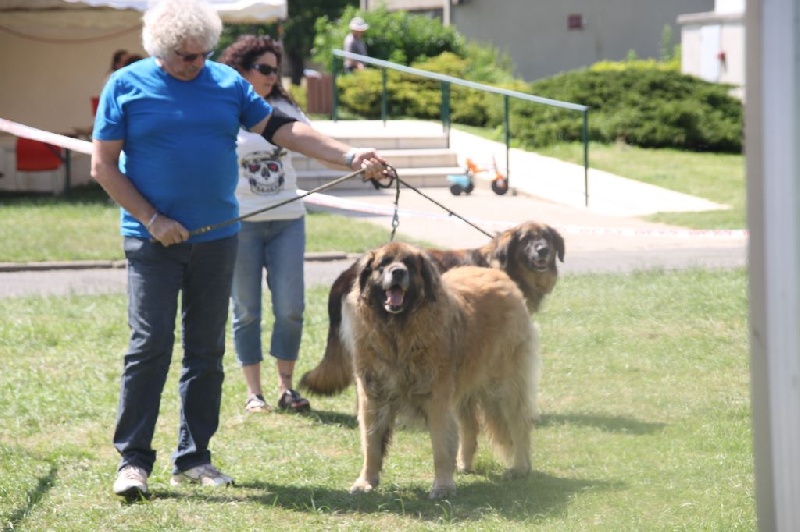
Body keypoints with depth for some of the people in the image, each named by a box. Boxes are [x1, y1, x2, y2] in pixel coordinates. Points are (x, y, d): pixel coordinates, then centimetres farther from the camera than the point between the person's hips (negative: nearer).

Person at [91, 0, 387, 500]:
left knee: (207, 351, 7)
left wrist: (349, 155, -6)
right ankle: (132, 459, -3)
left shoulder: (227, 83, 7)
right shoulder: (126, 86, -3)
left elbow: (280, 127, 4)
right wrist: (153, 220, -11)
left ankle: (194, 458, 15)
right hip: (153, 242, -4)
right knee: (150, 346, -10)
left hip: (217, 237, 4)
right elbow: (103, 166, -3)